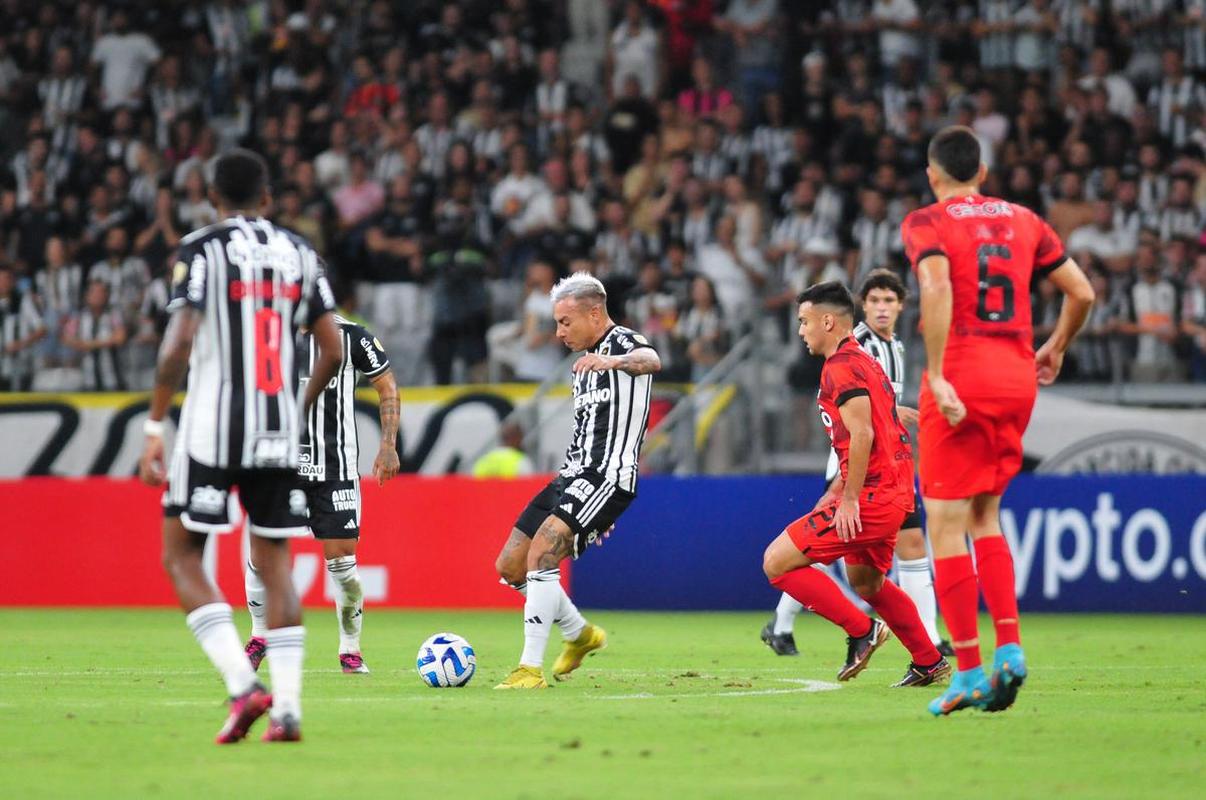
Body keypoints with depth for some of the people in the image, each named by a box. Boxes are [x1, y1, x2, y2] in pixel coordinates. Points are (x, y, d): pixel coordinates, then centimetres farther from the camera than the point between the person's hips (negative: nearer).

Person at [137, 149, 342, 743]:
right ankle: (287, 707, -1)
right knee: (275, 565, 9)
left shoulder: (202, 250, -4)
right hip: (278, 430, 4)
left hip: (211, 427, -4)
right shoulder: (299, 254, 9)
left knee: (181, 556, 6)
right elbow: (332, 350, 8)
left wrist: (153, 430, -9)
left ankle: (242, 683, -11)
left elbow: (179, 344, -13)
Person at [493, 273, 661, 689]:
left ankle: (531, 669, -22)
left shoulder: (623, 342, -8)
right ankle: (581, 635, 29)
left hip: (607, 476, -10)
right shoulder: (585, 363, 21)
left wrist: (611, 361, -54)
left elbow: (651, 361, -34)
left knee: (540, 554, -24)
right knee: (509, 566, 10)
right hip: (574, 474, 10)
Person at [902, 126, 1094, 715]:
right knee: (984, 517, 19)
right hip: (1017, 378, 6)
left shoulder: (926, 223, -2)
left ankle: (968, 673, -6)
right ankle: (1009, 649, 4)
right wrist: (1056, 348, 29)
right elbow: (1081, 292, 13)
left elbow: (936, 286, -20)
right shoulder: (1023, 220, 14)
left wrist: (936, 375, -22)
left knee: (946, 525, -1)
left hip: (961, 379, -6)